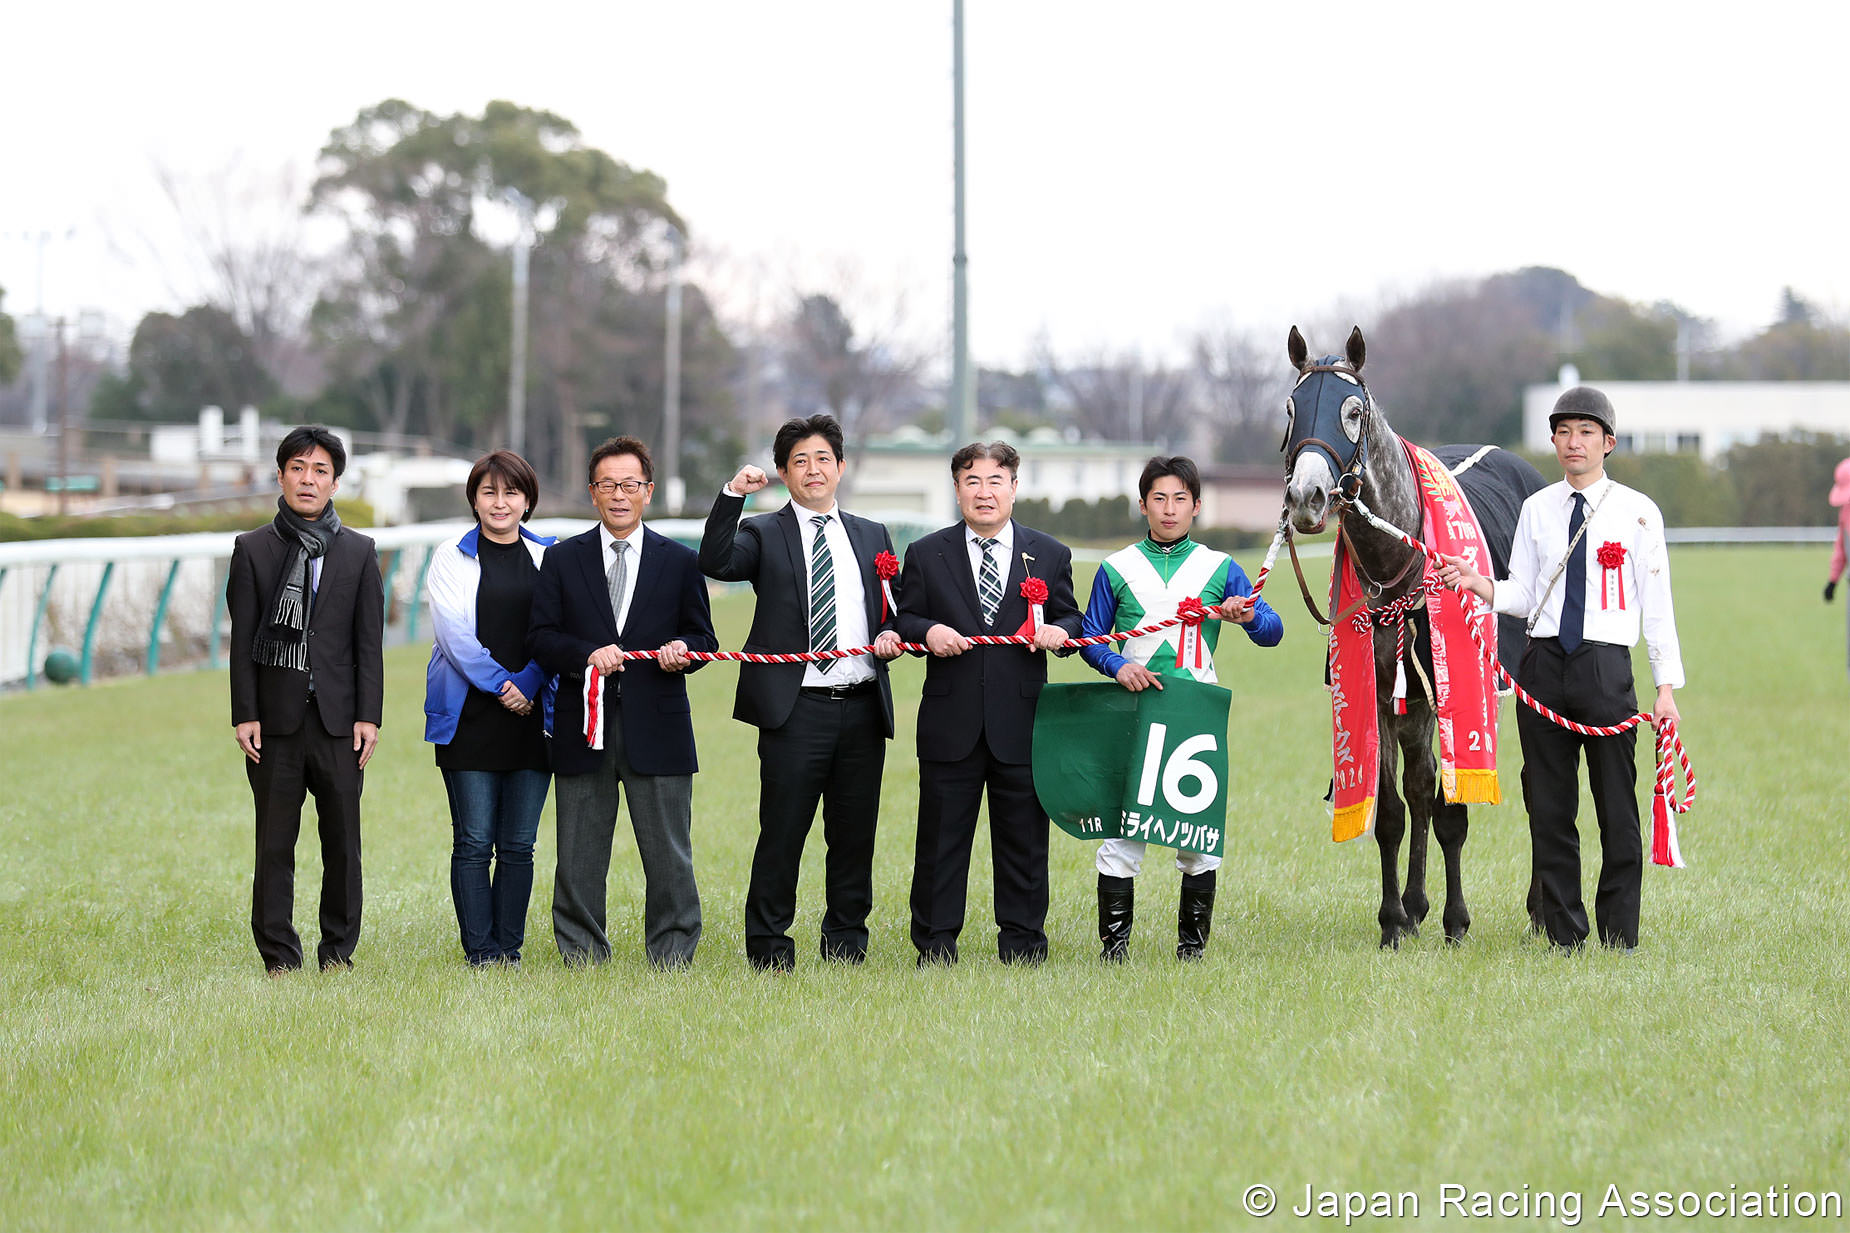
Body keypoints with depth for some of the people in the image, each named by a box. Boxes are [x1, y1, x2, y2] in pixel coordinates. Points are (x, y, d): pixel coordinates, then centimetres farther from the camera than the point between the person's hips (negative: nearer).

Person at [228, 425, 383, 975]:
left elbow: (370, 642, 6)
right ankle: (279, 955, 7)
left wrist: (369, 716, -2)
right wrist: (244, 715, -4)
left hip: (338, 718, 1)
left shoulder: (359, 552, 9)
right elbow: (242, 640, 3)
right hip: (276, 718, -1)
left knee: (343, 841, 3)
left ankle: (339, 949, 13)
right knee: (274, 842, 1)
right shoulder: (252, 549, 6)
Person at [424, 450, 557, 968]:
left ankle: (509, 951, 10)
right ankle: (481, 955, 1)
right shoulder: (453, 557, 5)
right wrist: (501, 685, -11)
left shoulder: (550, 557, 9)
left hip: (533, 713, 2)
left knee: (519, 844, 3)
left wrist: (527, 683, -10)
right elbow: (454, 632, -3)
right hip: (469, 716, -2)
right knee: (473, 843, -3)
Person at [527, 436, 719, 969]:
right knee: (579, 859, 4)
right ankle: (580, 958, 13)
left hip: (657, 726, 0)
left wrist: (683, 650, -12)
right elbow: (540, 637, 3)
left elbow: (703, 638, 11)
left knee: (670, 857, 1)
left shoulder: (680, 562, 10)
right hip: (584, 729, 0)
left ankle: (673, 958, 9)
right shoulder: (561, 560, 9)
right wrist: (586, 655, -15)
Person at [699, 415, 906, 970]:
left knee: (855, 835, 8)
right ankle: (768, 945, 4)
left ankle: (846, 941, 18)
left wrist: (890, 636, 1)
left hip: (863, 708, 4)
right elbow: (716, 562, -15)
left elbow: (891, 612, 24)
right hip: (796, 710, -4)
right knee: (782, 833, -3)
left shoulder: (872, 537, 18)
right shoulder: (764, 535, 5)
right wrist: (732, 494, -24)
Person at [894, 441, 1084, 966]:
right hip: (951, 722, 0)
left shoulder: (1049, 555, 9)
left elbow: (1070, 618, 13)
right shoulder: (925, 555, 7)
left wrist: (1059, 631, -10)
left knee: (1023, 839, 5)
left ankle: (1022, 944, 15)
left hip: (1021, 724, 1)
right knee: (942, 839, 3)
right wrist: (927, 631, -14)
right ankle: (935, 947, 10)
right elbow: (904, 620, 7)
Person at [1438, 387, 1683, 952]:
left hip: (1605, 666, -3)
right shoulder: (1536, 509, 10)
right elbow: (1522, 595, 10)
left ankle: (1620, 938, 6)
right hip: (1544, 665, 3)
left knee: (1617, 809, -2)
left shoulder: (1637, 512, 2)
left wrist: (1667, 686, -4)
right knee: (1549, 809, 6)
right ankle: (1563, 936, 14)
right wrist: (1477, 583, -11)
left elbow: (1656, 603, 1)